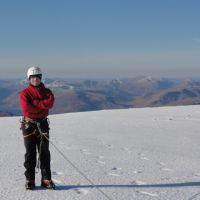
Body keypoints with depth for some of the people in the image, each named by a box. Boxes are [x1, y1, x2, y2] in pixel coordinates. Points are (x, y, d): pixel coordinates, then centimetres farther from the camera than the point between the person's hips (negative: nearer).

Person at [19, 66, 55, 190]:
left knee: (45, 153, 4)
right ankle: (30, 180, 9)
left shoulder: (47, 91, 7)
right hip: (29, 125, -2)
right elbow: (26, 108, -18)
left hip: (43, 124, 2)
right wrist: (42, 106, -12)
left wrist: (35, 103, -16)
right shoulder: (24, 93, -1)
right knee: (30, 153, 1)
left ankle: (46, 179, 10)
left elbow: (50, 103, -13)